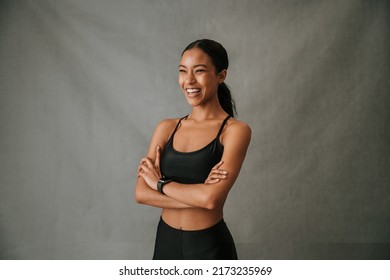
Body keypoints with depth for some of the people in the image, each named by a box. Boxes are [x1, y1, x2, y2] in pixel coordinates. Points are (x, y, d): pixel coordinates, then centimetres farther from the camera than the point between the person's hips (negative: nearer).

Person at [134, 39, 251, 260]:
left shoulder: (235, 130, -12)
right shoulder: (166, 128, 1)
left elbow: (212, 198, -23)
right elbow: (141, 193, -8)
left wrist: (160, 183, -10)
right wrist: (197, 194, -19)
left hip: (209, 246, -4)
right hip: (165, 241, 4)